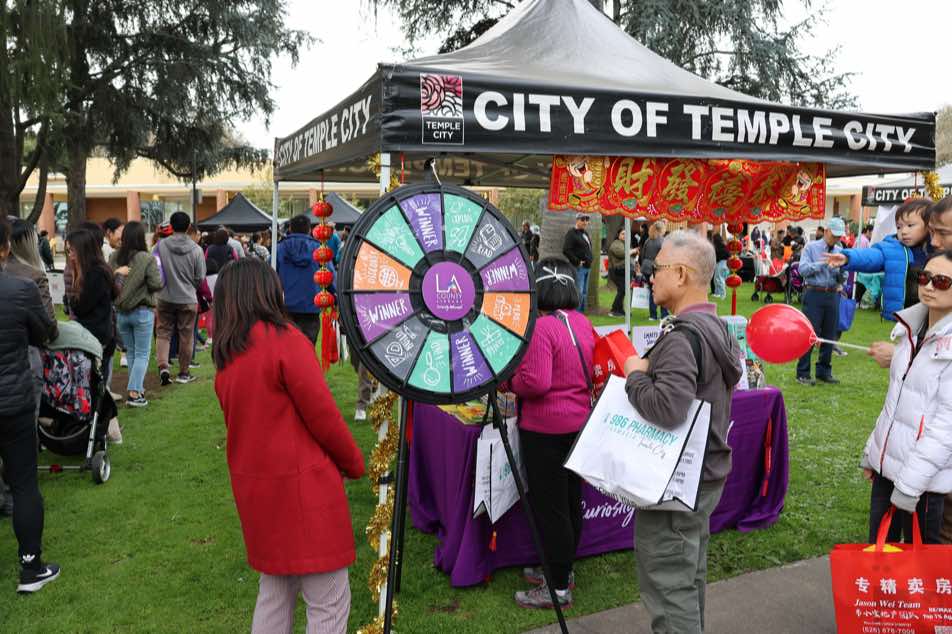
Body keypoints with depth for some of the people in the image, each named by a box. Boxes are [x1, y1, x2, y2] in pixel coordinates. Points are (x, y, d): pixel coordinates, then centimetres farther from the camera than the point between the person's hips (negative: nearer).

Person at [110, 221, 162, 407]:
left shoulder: (114, 257, -2)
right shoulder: (147, 259, -14)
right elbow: (156, 285, -14)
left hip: (120, 312, 4)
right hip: (142, 311, -4)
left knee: (131, 352, 16)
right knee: (142, 354, 2)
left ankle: (138, 387, 23)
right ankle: (134, 392, -6)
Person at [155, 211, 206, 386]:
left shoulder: (161, 245, -8)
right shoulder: (196, 249, -10)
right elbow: (200, 278, -4)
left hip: (165, 298, 1)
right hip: (188, 299, -1)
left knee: (163, 333, 12)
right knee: (186, 337, 10)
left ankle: (163, 366, -5)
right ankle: (183, 373, 19)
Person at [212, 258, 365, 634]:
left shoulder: (225, 356, 6)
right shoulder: (286, 340, -15)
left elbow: (248, 421, 12)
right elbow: (323, 415, -14)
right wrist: (354, 463, 1)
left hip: (254, 487, 8)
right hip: (301, 485, -8)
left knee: (274, 591, 21)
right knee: (329, 602, 3)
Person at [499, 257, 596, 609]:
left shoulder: (541, 327, -20)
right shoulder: (583, 322, 4)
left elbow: (536, 382, -25)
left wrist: (506, 382, -8)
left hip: (545, 428, -8)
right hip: (579, 421, 9)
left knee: (548, 506, 3)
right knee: (571, 499, 18)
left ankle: (559, 588, 13)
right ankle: (563, 568, 35)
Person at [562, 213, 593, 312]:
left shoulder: (585, 233, 18)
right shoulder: (571, 233, -10)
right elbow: (566, 250, -19)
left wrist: (589, 260, 15)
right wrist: (577, 261, -19)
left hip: (587, 267, 9)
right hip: (578, 267, -9)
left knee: (584, 292, 13)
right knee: (579, 292, -12)